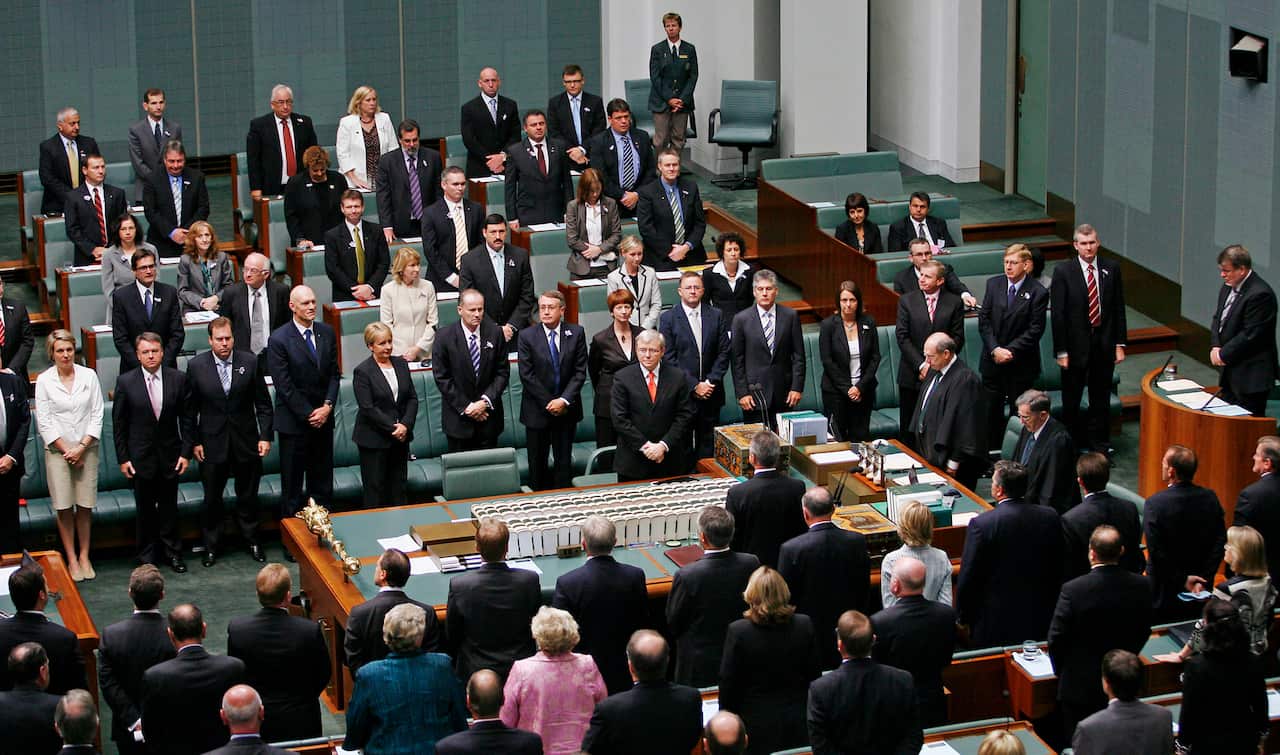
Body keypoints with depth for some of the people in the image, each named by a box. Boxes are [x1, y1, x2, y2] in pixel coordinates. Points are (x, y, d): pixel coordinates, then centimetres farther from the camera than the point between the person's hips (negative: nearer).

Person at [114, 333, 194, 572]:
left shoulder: (178, 379, -4)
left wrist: (186, 452, -3)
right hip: (141, 456, -1)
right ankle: (147, 557, 19)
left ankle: (172, 552, 23)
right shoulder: (126, 382, -7)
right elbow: (119, 423, -3)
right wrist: (122, 458, -5)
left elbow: (186, 418, 1)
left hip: (170, 454, 1)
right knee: (145, 508, 8)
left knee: (169, 506, 10)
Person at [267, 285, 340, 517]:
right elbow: (284, 385, -13)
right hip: (294, 420, -5)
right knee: (292, 483, 4)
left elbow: (334, 374, 8)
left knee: (322, 480, 10)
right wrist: (309, 414, -14)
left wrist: (327, 406, -6)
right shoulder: (279, 339, -11)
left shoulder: (327, 333, 5)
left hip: (323, 418, 5)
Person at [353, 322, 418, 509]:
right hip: (374, 439, -5)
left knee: (398, 487, 10)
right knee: (375, 488, 1)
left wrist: (405, 425, -9)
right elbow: (367, 408, -15)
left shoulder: (401, 364, 7)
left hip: (400, 437, 5)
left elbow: (412, 398, 6)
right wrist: (392, 428, -17)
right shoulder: (363, 371, -10)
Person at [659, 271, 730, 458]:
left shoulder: (716, 316, 7)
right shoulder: (668, 318, -2)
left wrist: (711, 382, -7)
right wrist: (694, 385, -12)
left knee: (708, 443, 6)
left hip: (711, 393, 2)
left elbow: (724, 352, 5)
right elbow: (669, 358, -6)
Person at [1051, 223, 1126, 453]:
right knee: (1071, 400, 8)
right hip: (1076, 346, -2)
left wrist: (1119, 344, 1)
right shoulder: (1063, 273, -8)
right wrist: (1061, 351, -11)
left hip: (1104, 345, 2)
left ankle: (1099, 447, 22)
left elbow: (1118, 309, 5)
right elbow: (1057, 315, -8)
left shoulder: (1111, 269, 2)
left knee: (1101, 399, 11)